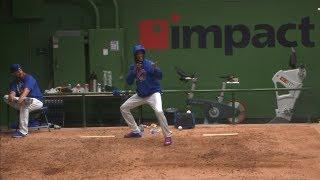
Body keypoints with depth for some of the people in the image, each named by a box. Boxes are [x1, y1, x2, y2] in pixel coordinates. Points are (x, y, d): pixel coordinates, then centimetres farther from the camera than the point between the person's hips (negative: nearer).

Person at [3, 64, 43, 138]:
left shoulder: (29, 78, -12)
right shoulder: (14, 82, 9)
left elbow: (26, 90, -32)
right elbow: (12, 92, -11)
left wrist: (21, 98, -53)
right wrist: (11, 97, -37)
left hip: (37, 101, -7)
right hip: (23, 101, 7)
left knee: (24, 105, -41)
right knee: (6, 97, -9)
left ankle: (23, 131, -42)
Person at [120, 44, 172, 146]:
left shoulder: (149, 64, -11)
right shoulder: (133, 67, 5)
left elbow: (160, 76, -20)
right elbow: (129, 82, -2)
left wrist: (155, 69, -41)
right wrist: (134, 71, -16)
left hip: (153, 93, -6)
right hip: (140, 95, 7)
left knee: (159, 111, -30)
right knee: (123, 108, 9)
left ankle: (168, 136, -17)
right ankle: (135, 131, 20)